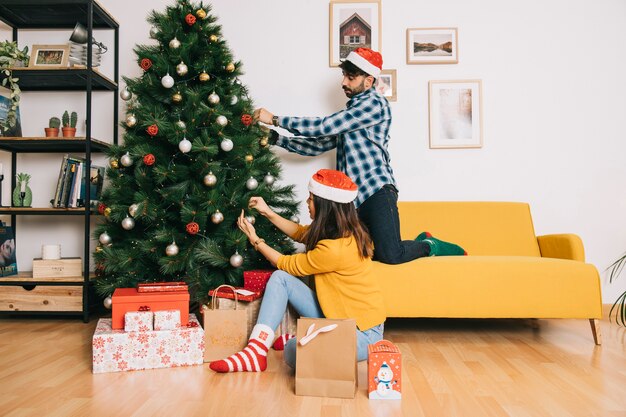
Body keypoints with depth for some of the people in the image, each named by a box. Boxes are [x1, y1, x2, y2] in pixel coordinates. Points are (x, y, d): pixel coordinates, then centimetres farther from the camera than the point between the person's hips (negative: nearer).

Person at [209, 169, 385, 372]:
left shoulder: (335, 248, -28)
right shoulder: (344, 231, -1)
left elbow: (287, 264, -10)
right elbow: (301, 233, 18)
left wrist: (255, 239, 1)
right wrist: (268, 213, 11)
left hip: (362, 333, -9)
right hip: (334, 316, 9)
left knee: (293, 350, -31)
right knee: (280, 278, -4)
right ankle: (256, 351, -7)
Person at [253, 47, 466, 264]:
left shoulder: (375, 104, -4)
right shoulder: (350, 112, 25)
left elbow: (325, 126, -11)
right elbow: (318, 145, 25)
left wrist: (275, 119, -6)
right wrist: (276, 139, 15)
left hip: (376, 192, -8)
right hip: (353, 199, 9)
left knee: (390, 256, -24)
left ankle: (429, 246, 11)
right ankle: (422, 242, 18)